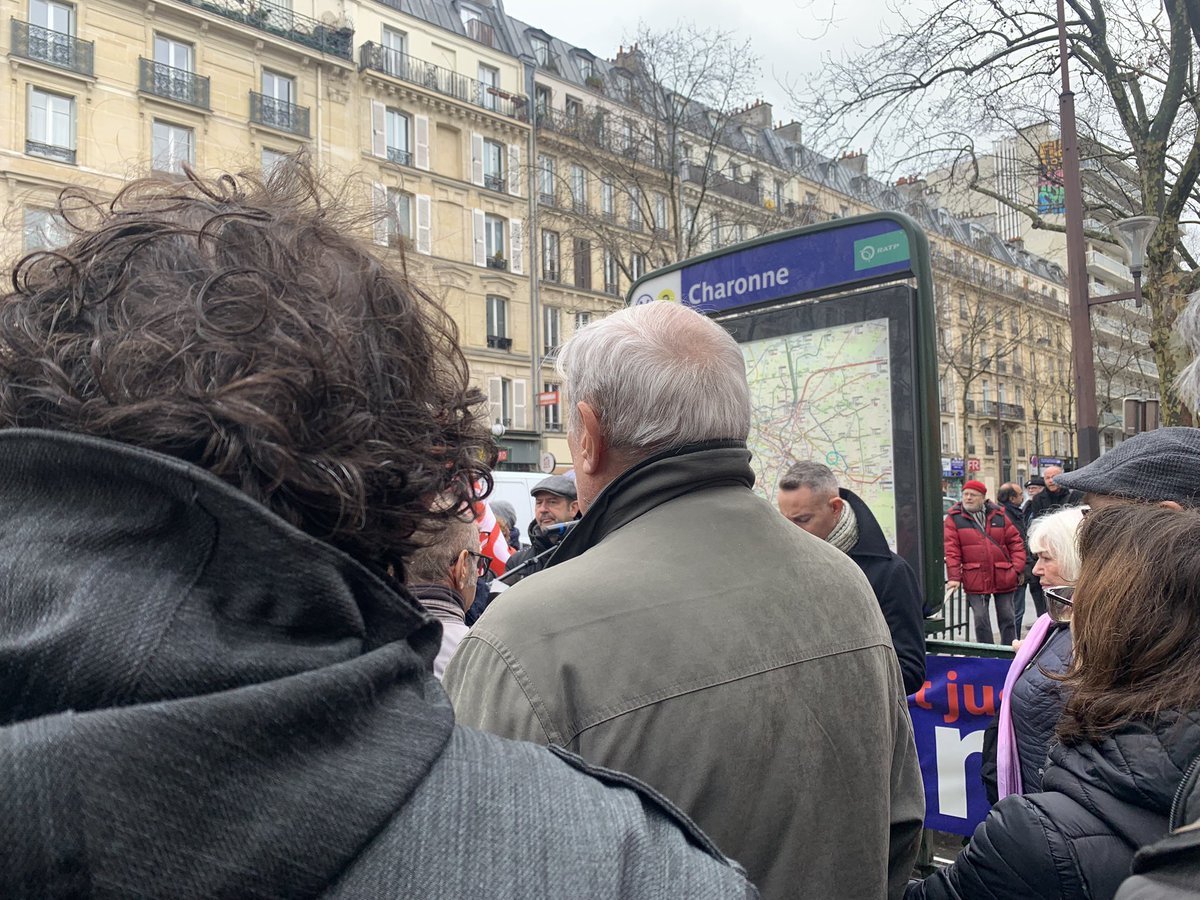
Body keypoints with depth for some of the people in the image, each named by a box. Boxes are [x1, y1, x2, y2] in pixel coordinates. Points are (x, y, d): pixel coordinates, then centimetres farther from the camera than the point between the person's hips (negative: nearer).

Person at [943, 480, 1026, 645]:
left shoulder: (999, 515, 6)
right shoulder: (954, 518, -1)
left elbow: (1016, 542, 8)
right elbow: (951, 550, -7)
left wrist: (1016, 568, -3)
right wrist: (954, 577, -14)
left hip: (1003, 578, 2)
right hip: (975, 580, -2)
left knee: (1007, 618, 10)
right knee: (980, 620, 0)